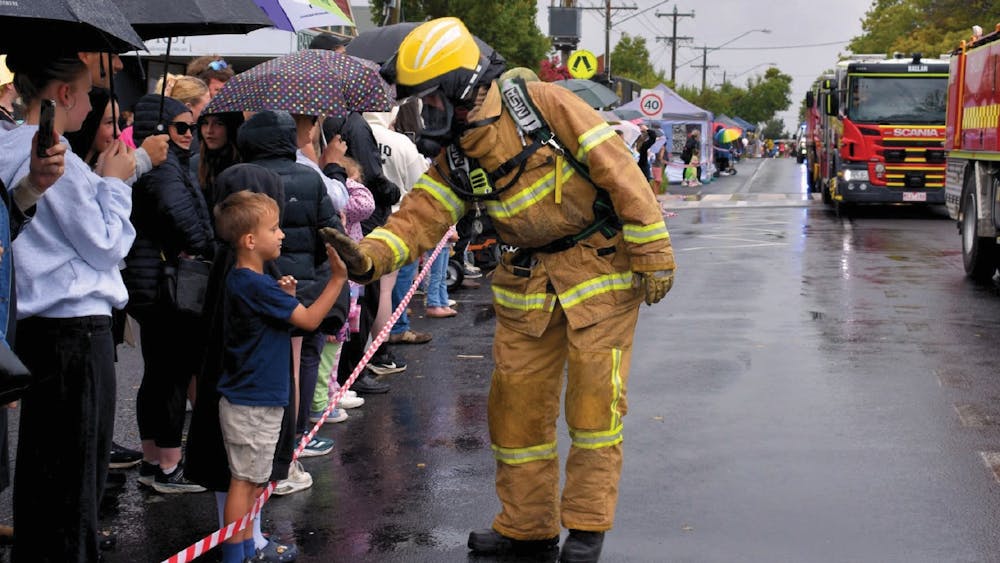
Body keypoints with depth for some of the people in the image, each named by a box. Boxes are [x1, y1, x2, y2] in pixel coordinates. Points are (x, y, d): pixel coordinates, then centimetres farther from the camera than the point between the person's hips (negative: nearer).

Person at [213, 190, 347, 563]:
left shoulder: (244, 281, 9)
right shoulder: (255, 286, -22)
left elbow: (275, 320, 17)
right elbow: (310, 320, -18)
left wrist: (284, 297, 1)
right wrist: (337, 278, -18)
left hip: (253, 400, 10)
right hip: (253, 404, -10)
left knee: (254, 482, 18)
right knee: (244, 482, -2)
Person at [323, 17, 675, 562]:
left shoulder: (542, 104, -17)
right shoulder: (456, 158, 2)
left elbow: (617, 168, -16)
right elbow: (420, 216, -5)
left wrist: (654, 254, -15)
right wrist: (368, 256, -26)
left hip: (600, 266, -6)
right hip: (528, 282, 6)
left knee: (594, 396, -4)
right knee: (517, 400, 7)